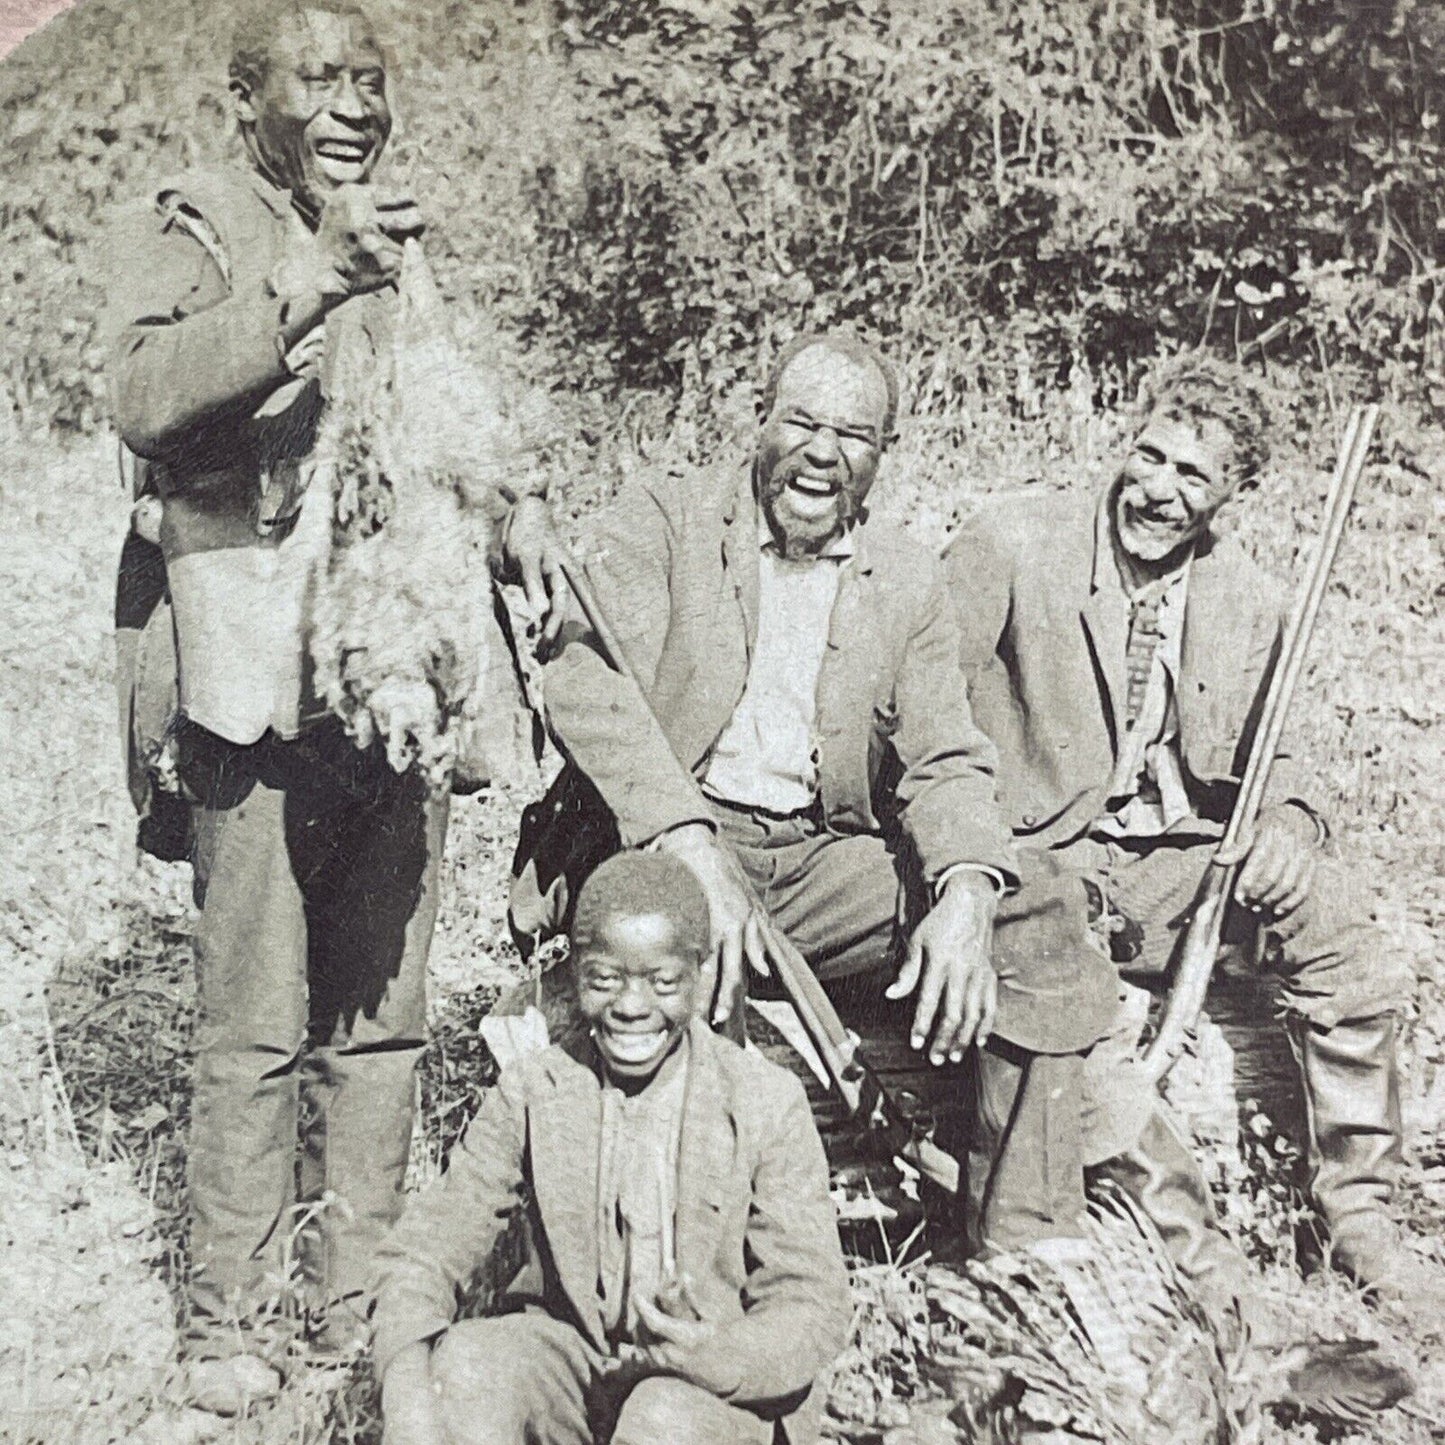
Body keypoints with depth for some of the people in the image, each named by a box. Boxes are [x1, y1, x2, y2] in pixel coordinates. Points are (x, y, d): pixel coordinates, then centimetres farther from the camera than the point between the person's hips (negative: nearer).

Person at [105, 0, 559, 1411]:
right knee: (256, 1022, -2)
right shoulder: (183, 230, 1)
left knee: (382, 1011, 10)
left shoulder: (398, 247, 19)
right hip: (259, 680, -5)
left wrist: (511, 502, 5)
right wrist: (314, 284, -25)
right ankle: (230, 1317, 12)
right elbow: (144, 395, -16)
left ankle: (362, 1295, 22)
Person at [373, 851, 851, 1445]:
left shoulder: (766, 1103, -9)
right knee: (466, 1362, -29)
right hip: (572, 1364, 3)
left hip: (725, 1389, -2)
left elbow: (814, 1311, -9)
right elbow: (422, 1252, -6)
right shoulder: (531, 1093, -3)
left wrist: (716, 1354, -31)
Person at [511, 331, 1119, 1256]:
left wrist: (967, 894, -18)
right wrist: (692, 849, -29)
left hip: (823, 859, 4)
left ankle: (1027, 1238, -1)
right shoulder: (664, 517, 2)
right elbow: (588, 685, -14)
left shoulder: (910, 581, 13)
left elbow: (946, 762, 5)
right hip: (658, 846, -4)